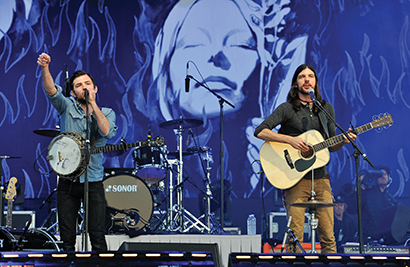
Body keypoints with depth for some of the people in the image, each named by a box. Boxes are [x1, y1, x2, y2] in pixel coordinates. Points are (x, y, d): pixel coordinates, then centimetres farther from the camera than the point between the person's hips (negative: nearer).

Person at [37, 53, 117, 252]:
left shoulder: (107, 113, 7)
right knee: (67, 238, 4)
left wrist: (93, 103, -13)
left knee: (98, 237, -2)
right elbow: (51, 91, -15)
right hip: (68, 181, 0)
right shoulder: (68, 107, 4)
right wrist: (45, 68, -33)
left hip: (93, 181, 0)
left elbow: (107, 132, -14)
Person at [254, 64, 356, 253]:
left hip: (320, 177, 4)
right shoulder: (287, 109, 0)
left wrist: (343, 140, -2)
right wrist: (291, 140, -18)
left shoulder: (327, 109, 15)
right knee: (294, 237, -8)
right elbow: (260, 131, -10)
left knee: (328, 237, 0)